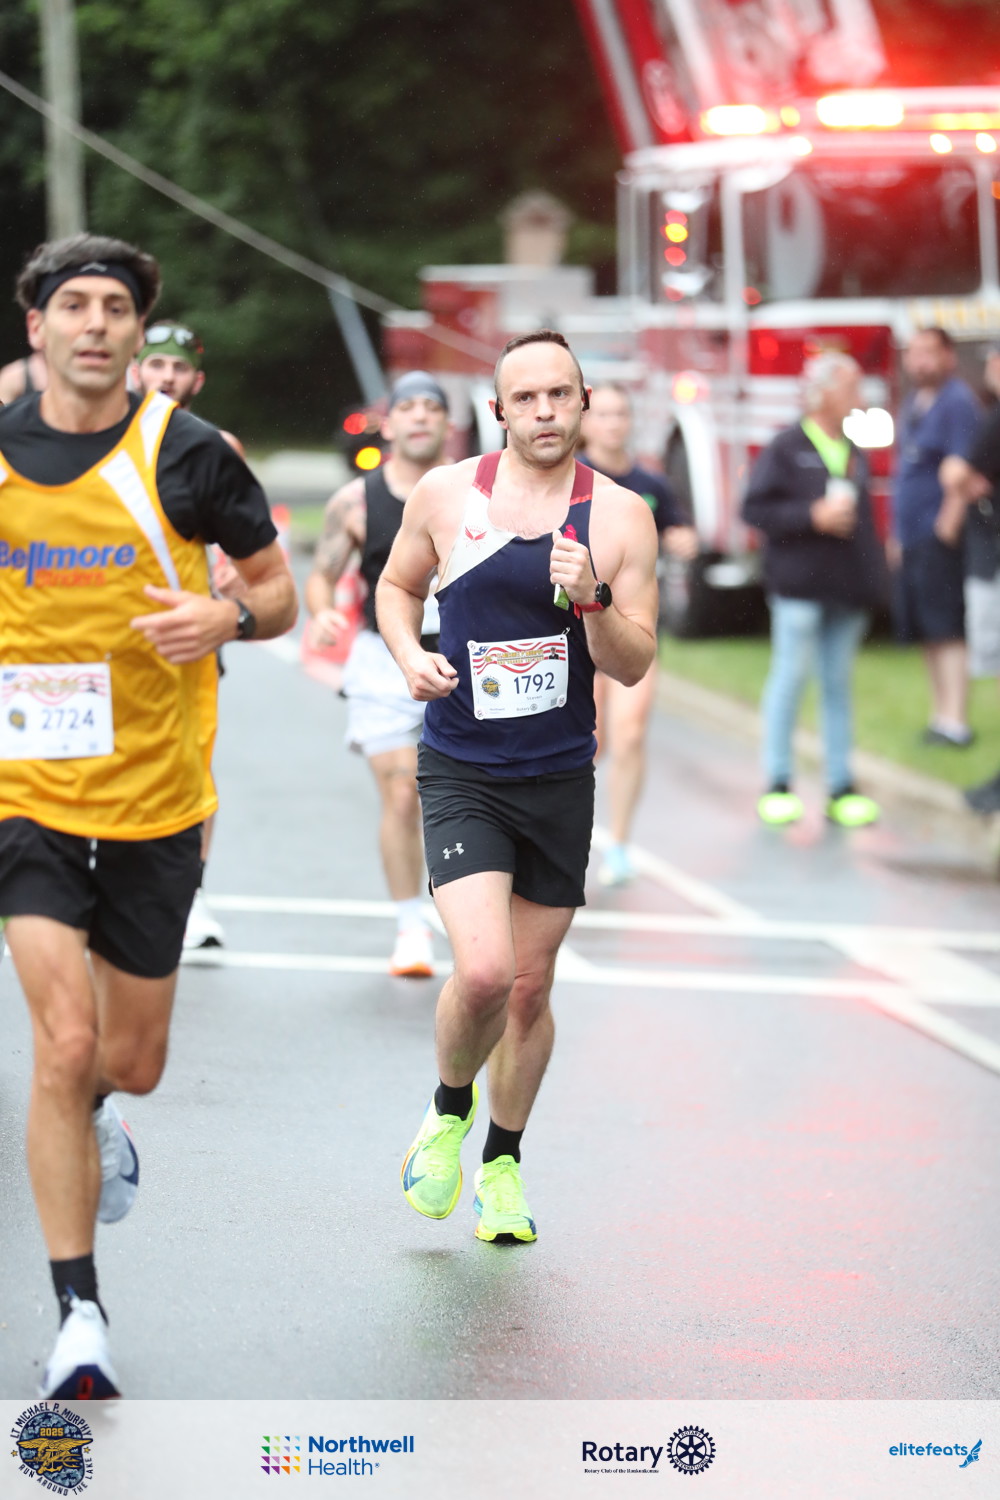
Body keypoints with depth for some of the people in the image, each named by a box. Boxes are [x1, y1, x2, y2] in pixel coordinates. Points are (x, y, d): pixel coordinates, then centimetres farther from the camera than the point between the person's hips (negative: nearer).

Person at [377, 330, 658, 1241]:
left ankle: (503, 1163, 34)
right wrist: (411, 655, -5)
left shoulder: (621, 517, -3)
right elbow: (397, 586, 14)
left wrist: (591, 602, -22)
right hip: (461, 774, -2)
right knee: (482, 970, -19)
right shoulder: (446, 495, -3)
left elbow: (635, 666, -3)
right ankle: (449, 1108, 13)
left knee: (530, 988, 11)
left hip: (560, 780, 2)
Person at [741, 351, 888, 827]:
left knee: (839, 684, 7)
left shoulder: (854, 455, 15)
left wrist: (873, 582, 13)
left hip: (847, 589, 6)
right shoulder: (786, 449, -4)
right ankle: (777, 784, 4)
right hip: (799, 586, -6)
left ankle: (841, 787, 10)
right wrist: (814, 516, -17)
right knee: (790, 677, -3)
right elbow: (755, 509, -10)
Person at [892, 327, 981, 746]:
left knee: (948, 631, -10)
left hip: (941, 537, -9)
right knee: (928, 633, 13)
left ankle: (955, 722, -11)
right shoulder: (913, 403, 17)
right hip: (912, 538, 9)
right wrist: (898, 533, 24)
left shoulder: (957, 402, -12)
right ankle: (941, 712, 20)